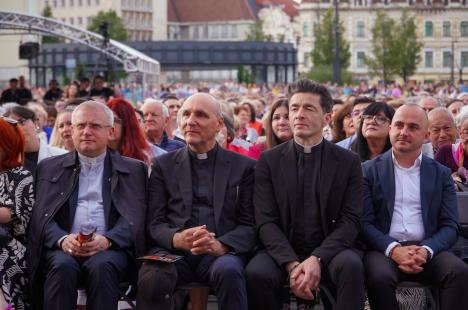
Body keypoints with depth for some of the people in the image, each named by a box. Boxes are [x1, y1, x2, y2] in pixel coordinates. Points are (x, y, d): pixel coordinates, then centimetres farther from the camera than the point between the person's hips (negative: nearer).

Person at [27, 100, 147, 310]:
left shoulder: (133, 169, 16)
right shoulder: (49, 168, 19)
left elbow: (135, 217, 5)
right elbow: (41, 215, 8)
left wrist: (107, 240, -15)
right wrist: (63, 239, -13)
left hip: (111, 248, -1)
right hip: (63, 247, 1)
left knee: (101, 266, -34)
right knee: (62, 266, -33)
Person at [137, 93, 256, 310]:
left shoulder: (243, 166, 13)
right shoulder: (164, 165, 17)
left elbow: (250, 225, 6)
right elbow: (154, 222, 9)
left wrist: (221, 245, -15)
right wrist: (176, 239, -14)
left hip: (221, 253, 0)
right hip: (173, 251, 1)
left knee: (229, 271, -36)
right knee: (150, 278, -33)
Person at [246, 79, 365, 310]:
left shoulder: (348, 162, 4)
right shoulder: (269, 160, 5)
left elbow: (351, 220, -4)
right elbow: (266, 221, -3)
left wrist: (317, 259, -21)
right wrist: (292, 264, -20)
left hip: (328, 250, 0)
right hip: (283, 251, 0)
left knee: (351, 266, -33)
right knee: (256, 273, -31)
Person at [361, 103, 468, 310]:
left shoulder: (441, 174, 13)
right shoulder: (370, 170, 8)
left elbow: (450, 226, 6)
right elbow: (364, 222, 0)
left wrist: (426, 250, -14)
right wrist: (393, 249, -17)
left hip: (427, 249, 2)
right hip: (384, 248, -1)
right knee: (380, 277, -34)